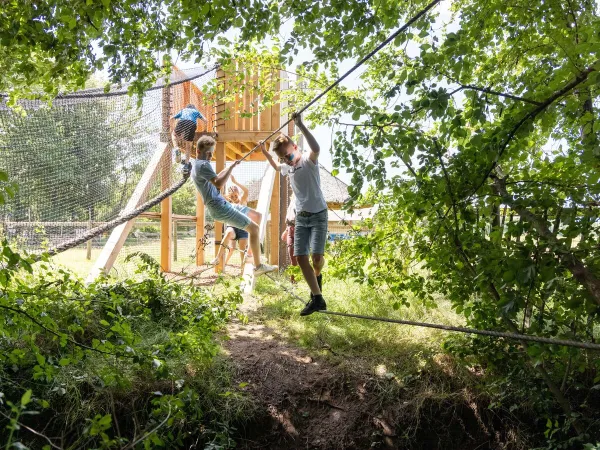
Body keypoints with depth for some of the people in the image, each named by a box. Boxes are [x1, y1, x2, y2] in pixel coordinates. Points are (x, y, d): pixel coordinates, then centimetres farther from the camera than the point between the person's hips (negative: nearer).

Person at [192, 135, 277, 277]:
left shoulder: (197, 166, 18)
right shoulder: (203, 165, -14)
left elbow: (215, 178, 31)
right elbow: (218, 183, -27)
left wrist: (229, 167, 18)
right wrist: (231, 168, -21)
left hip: (223, 204, 11)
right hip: (220, 207, -11)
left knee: (257, 216, 17)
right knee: (254, 227, -11)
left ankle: (254, 250, 19)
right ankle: (258, 266, -10)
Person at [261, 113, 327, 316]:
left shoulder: (308, 160, -14)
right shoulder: (286, 166, 8)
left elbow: (316, 149, -40)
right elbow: (276, 167, 35)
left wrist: (301, 125, -44)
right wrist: (265, 153, 26)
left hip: (318, 215, -6)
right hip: (301, 217, 6)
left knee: (317, 256, -14)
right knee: (301, 257, -3)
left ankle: (317, 275, 24)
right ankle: (317, 298, 3)